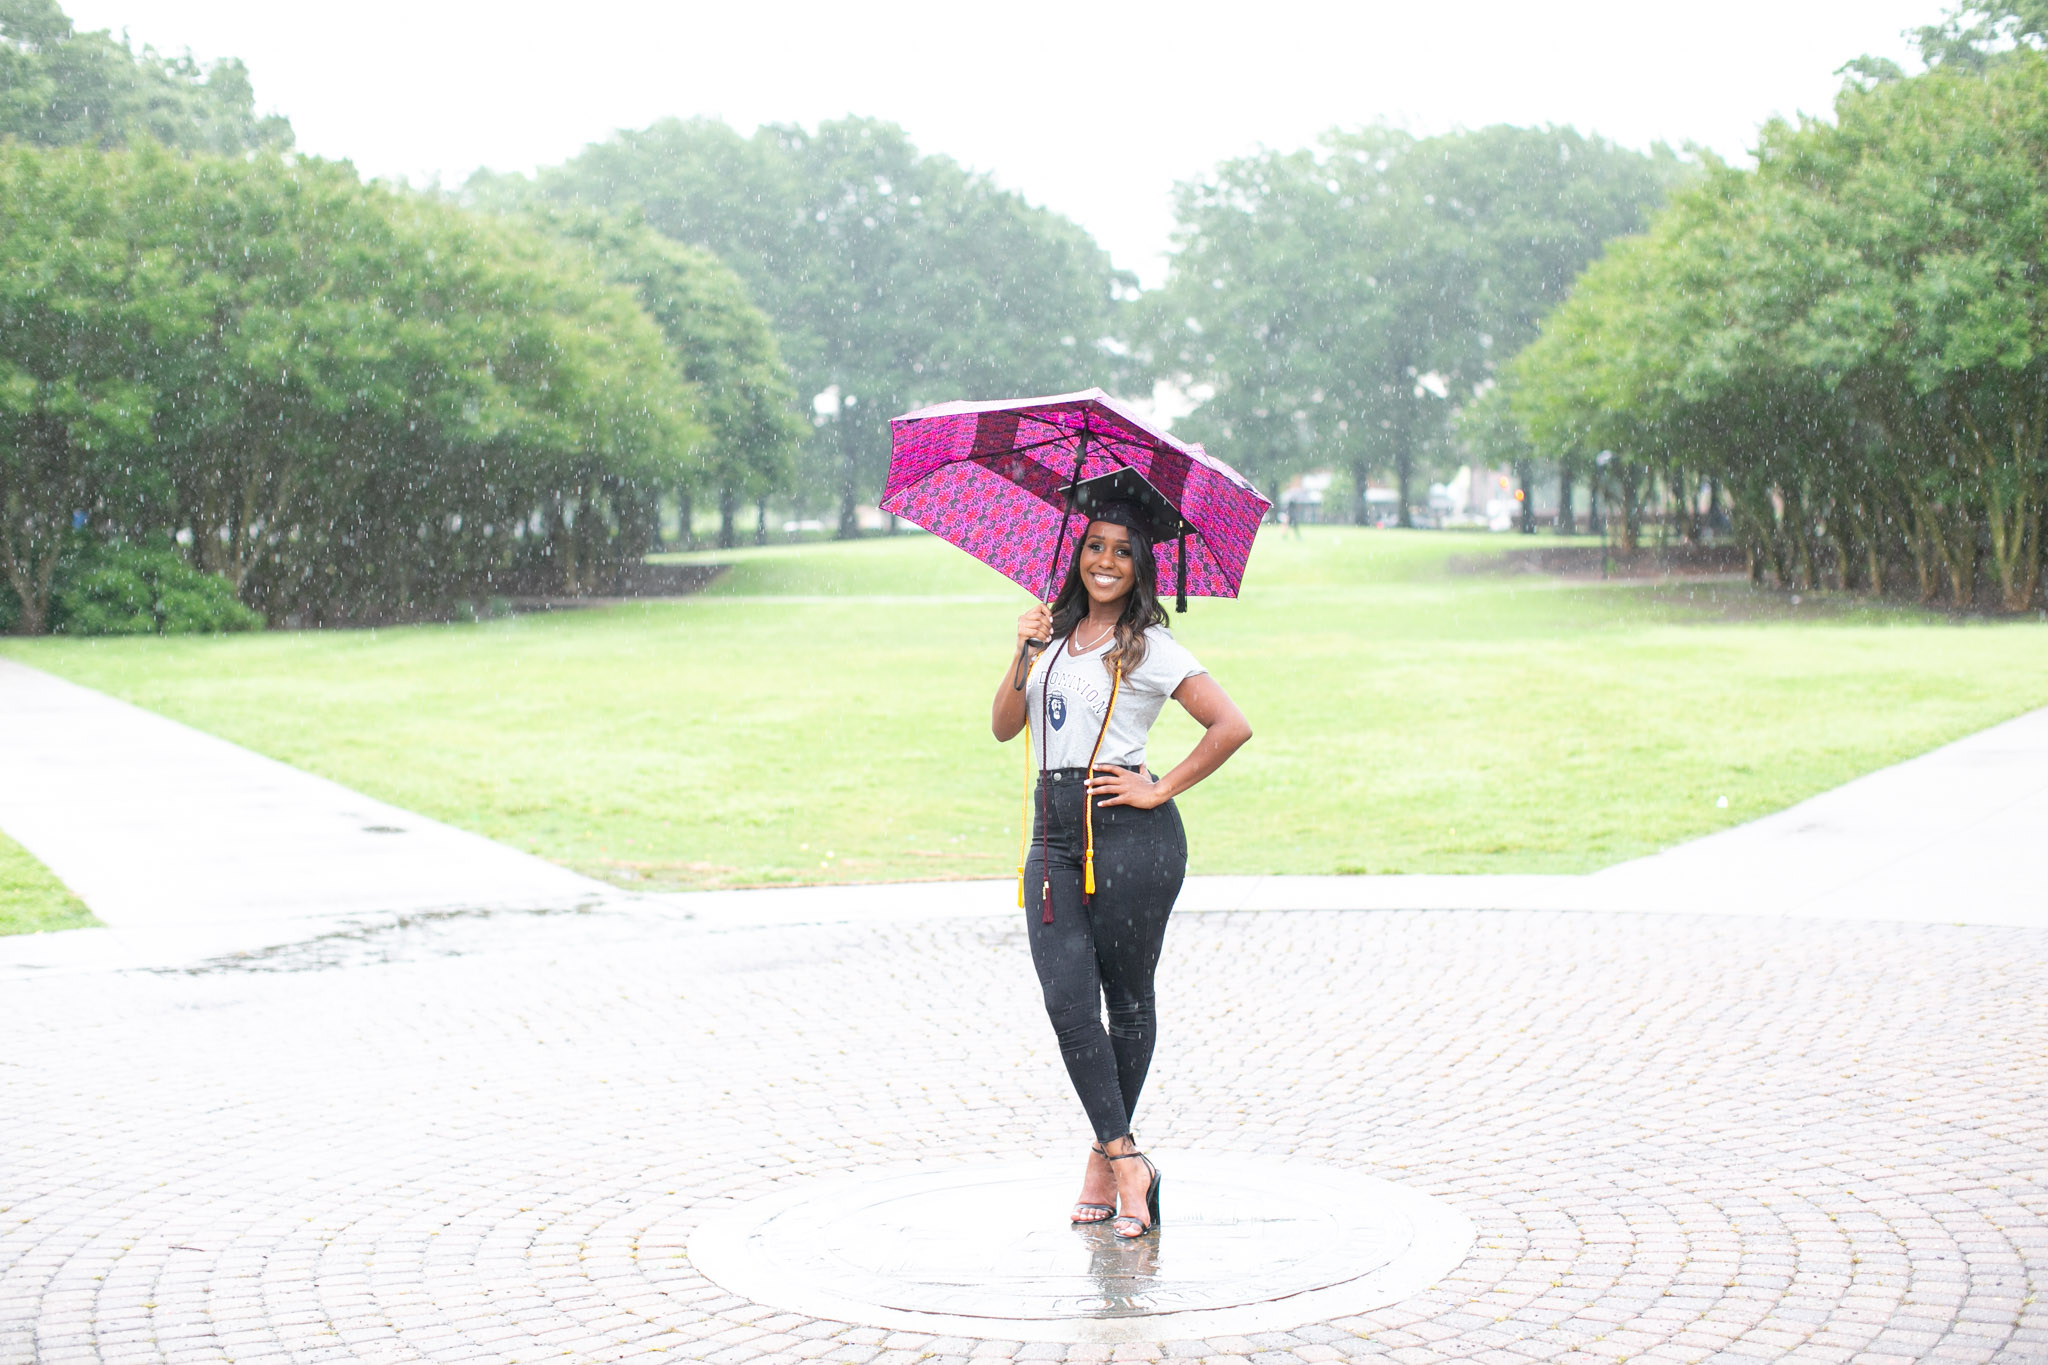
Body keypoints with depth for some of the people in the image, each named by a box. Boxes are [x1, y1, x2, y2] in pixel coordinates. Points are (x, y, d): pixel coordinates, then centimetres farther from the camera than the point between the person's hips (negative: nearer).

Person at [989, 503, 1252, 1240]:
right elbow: (1004, 727, 11)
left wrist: (1161, 791, -8)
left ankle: (1107, 1155, 16)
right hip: (1054, 832, 5)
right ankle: (1127, 1160, -6)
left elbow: (1232, 727, -8)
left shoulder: (1152, 649, -1)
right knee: (1066, 996, -8)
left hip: (1128, 831, -5)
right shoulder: (1054, 636, 16)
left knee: (1127, 996, 3)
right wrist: (1024, 656, -3)